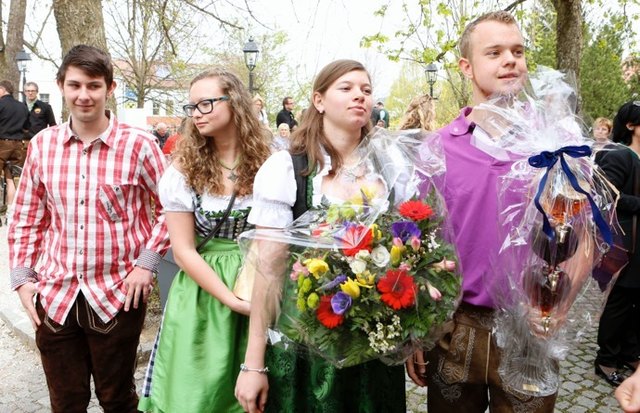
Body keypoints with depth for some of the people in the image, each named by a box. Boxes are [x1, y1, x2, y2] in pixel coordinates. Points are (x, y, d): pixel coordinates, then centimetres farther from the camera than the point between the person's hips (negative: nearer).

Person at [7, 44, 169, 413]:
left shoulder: (138, 144, -10)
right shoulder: (43, 144, 2)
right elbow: (27, 219, 10)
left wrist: (147, 262, -9)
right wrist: (22, 277, 5)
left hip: (119, 295, -3)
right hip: (54, 296, 4)